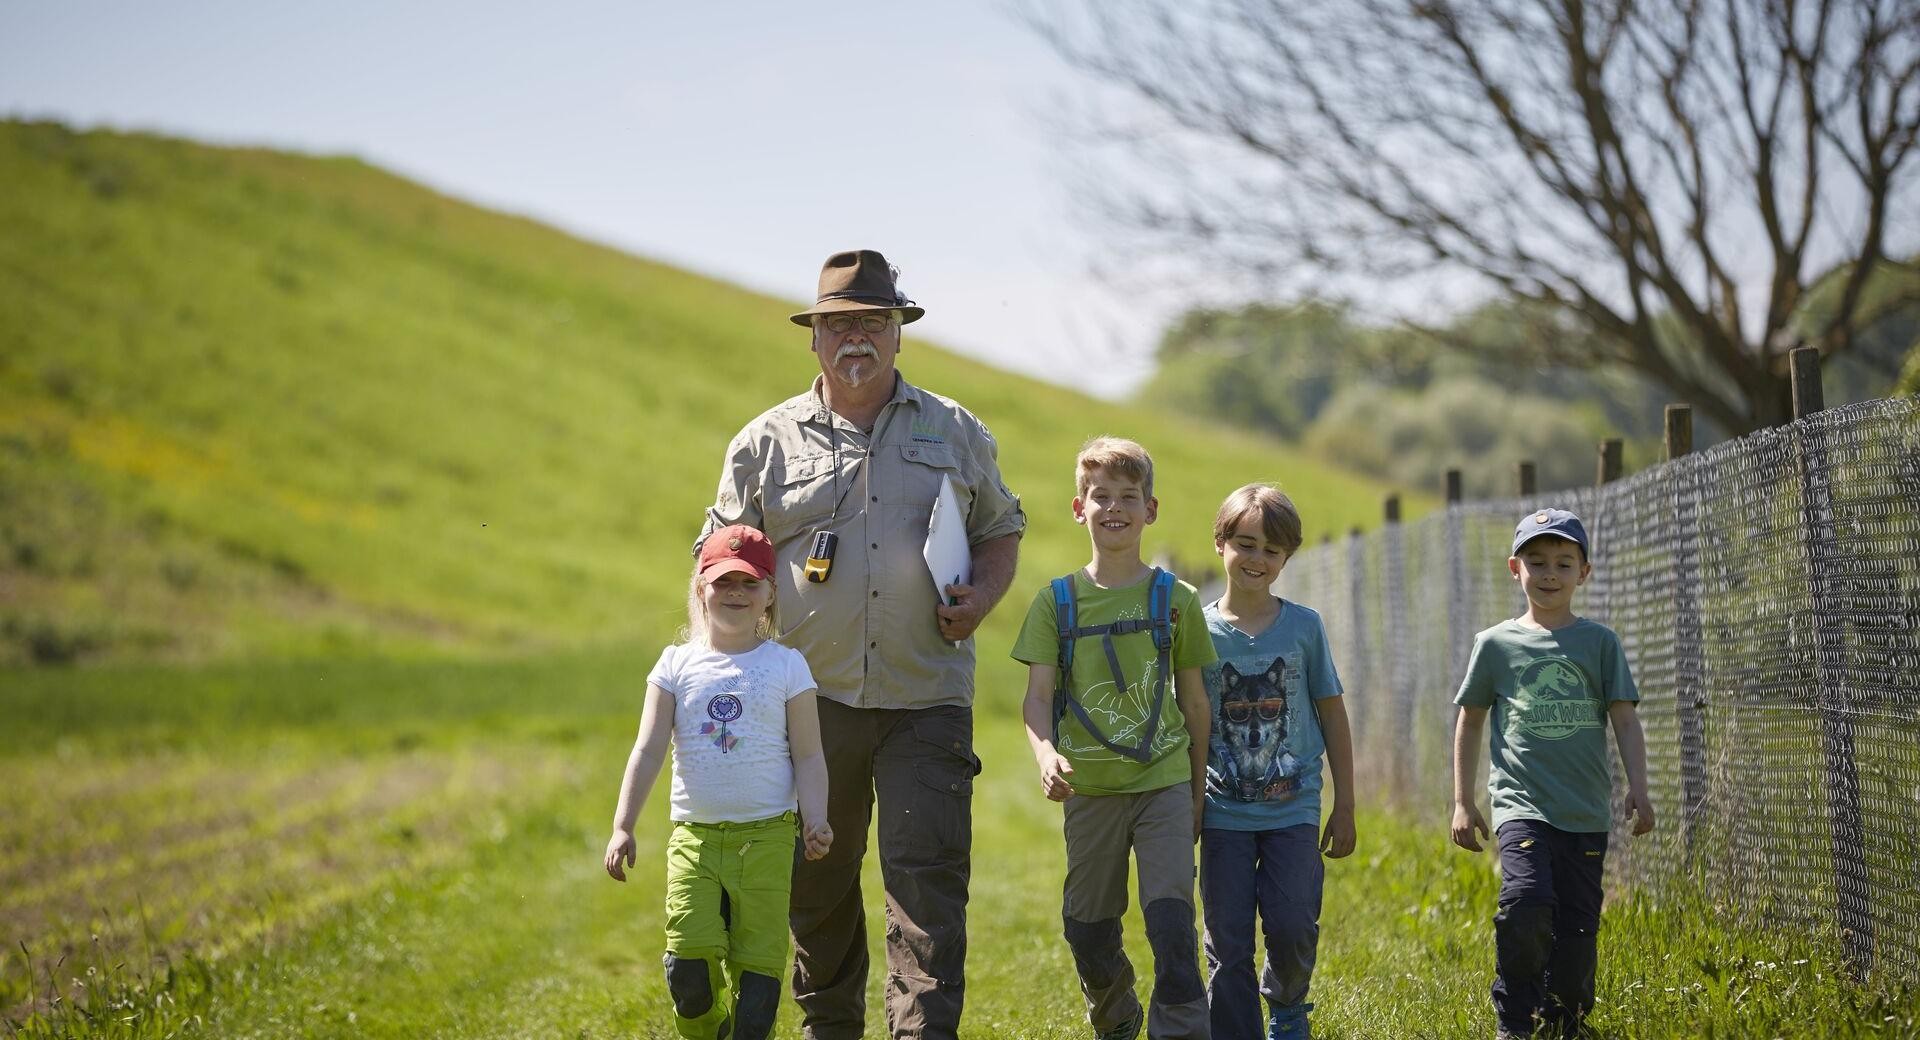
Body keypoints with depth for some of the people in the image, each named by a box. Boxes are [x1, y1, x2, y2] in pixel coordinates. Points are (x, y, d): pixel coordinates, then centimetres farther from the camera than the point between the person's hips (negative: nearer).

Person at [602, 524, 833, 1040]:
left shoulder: (786, 667, 4)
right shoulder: (677, 665, 6)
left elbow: (808, 756, 3)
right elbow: (648, 751, 2)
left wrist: (815, 822, -12)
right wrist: (623, 827, -7)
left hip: (765, 837, -1)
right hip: (694, 836, 1)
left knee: (756, 962, -3)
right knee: (689, 962, -9)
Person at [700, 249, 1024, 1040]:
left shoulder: (955, 432, 10)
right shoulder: (768, 441, 6)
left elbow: (1001, 528, 19)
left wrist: (981, 597, -1)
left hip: (926, 700, 0)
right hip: (812, 698, 1)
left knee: (928, 872, -10)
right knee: (815, 878, 11)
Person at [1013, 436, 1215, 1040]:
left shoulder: (1174, 599, 2)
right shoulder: (1057, 602, 1)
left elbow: (1194, 702, 8)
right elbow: (1037, 696, -5)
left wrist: (1198, 794, 10)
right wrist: (1046, 754, -25)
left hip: (1164, 784, -1)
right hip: (1091, 789, 1)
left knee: (1171, 921, -14)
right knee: (1088, 929, 11)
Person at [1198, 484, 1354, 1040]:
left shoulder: (1304, 626, 1)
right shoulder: (1200, 631, 0)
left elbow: (1332, 716, 7)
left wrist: (1344, 806, 7)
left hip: (1293, 810, 0)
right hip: (1224, 812, 0)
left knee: (1292, 927, -8)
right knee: (1228, 941, 0)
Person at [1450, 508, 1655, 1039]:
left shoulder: (1600, 642, 7)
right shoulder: (1496, 644, 6)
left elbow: (1624, 719, 5)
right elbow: (1470, 722, 14)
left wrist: (1638, 789, -6)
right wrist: (1462, 802, 11)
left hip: (1586, 812, 2)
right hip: (1521, 802, -2)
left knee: (1577, 926, 2)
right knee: (1526, 901, -23)